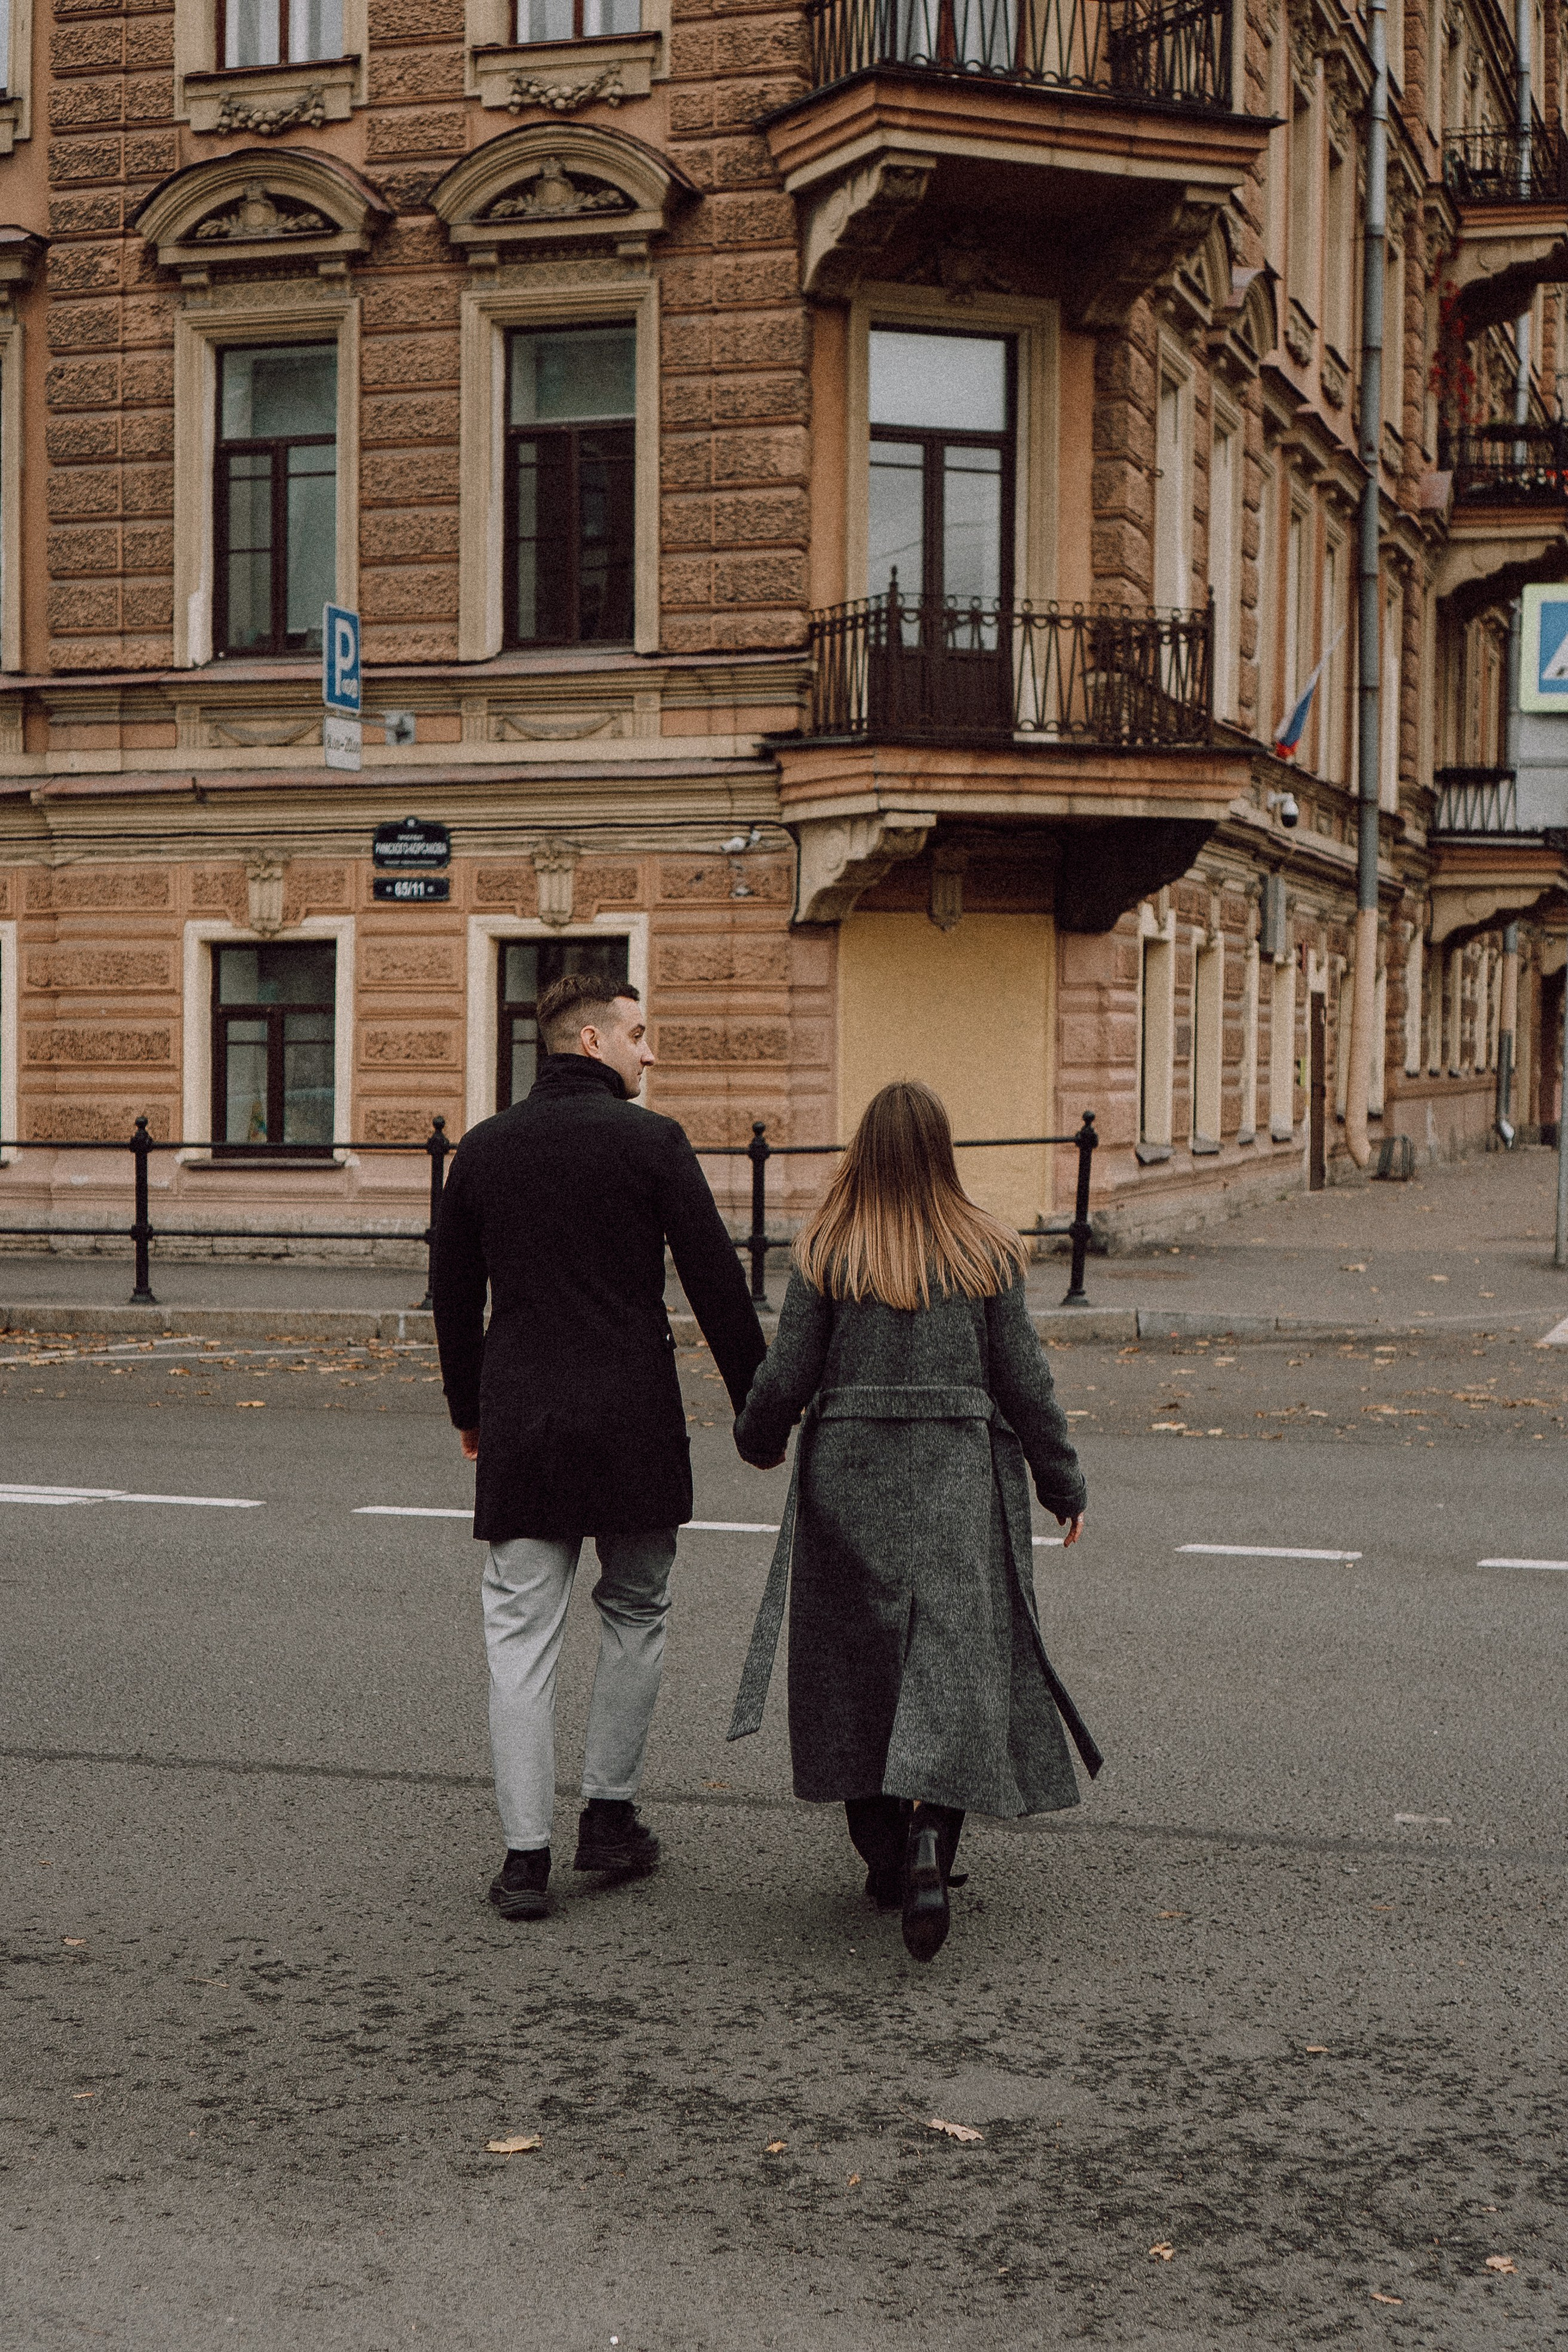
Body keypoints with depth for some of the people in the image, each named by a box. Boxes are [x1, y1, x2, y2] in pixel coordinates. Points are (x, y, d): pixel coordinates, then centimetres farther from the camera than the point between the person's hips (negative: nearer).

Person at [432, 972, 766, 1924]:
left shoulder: (484, 1148, 8)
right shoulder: (652, 1141, -5)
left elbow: (453, 1295, 15)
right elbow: (717, 1281, -5)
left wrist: (468, 1408, 27)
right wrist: (754, 1404, 4)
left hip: (519, 1424, 3)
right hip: (632, 1418, -3)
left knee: (523, 1634, 4)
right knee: (635, 1614, 15)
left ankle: (527, 1857, 3)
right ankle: (611, 1816, 19)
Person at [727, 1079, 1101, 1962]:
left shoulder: (826, 1254, -3)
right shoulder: (987, 1253, -2)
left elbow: (786, 1377, -2)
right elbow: (1025, 1382, -1)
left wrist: (760, 1442, 19)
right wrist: (1065, 1486, 10)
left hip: (847, 1475, 1)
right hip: (958, 1479, -1)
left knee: (858, 1662, 13)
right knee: (950, 1659, 0)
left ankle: (884, 1856, 22)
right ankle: (928, 1837, -19)